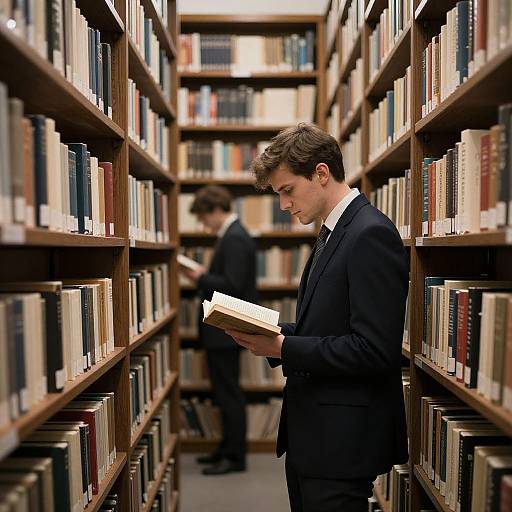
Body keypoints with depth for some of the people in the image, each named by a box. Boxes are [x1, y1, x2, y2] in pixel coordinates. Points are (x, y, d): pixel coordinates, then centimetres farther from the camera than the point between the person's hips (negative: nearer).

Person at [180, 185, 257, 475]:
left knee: (229, 393, -1)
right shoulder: (233, 235, 14)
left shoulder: (235, 239, -17)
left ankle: (235, 456, 10)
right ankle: (228, 448, 29)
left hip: (226, 330, -11)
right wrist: (206, 276, 7)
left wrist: (201, 278, -13)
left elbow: (232, 286, -25)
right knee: (225, 391, 17)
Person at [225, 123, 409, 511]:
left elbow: (374, 350, -23)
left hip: (343, 438, -9)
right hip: (311, 433, 9)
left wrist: (283, 347, -18)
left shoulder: (372, 234, -18)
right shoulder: (332, 232, 12)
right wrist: (270, 335, 0)